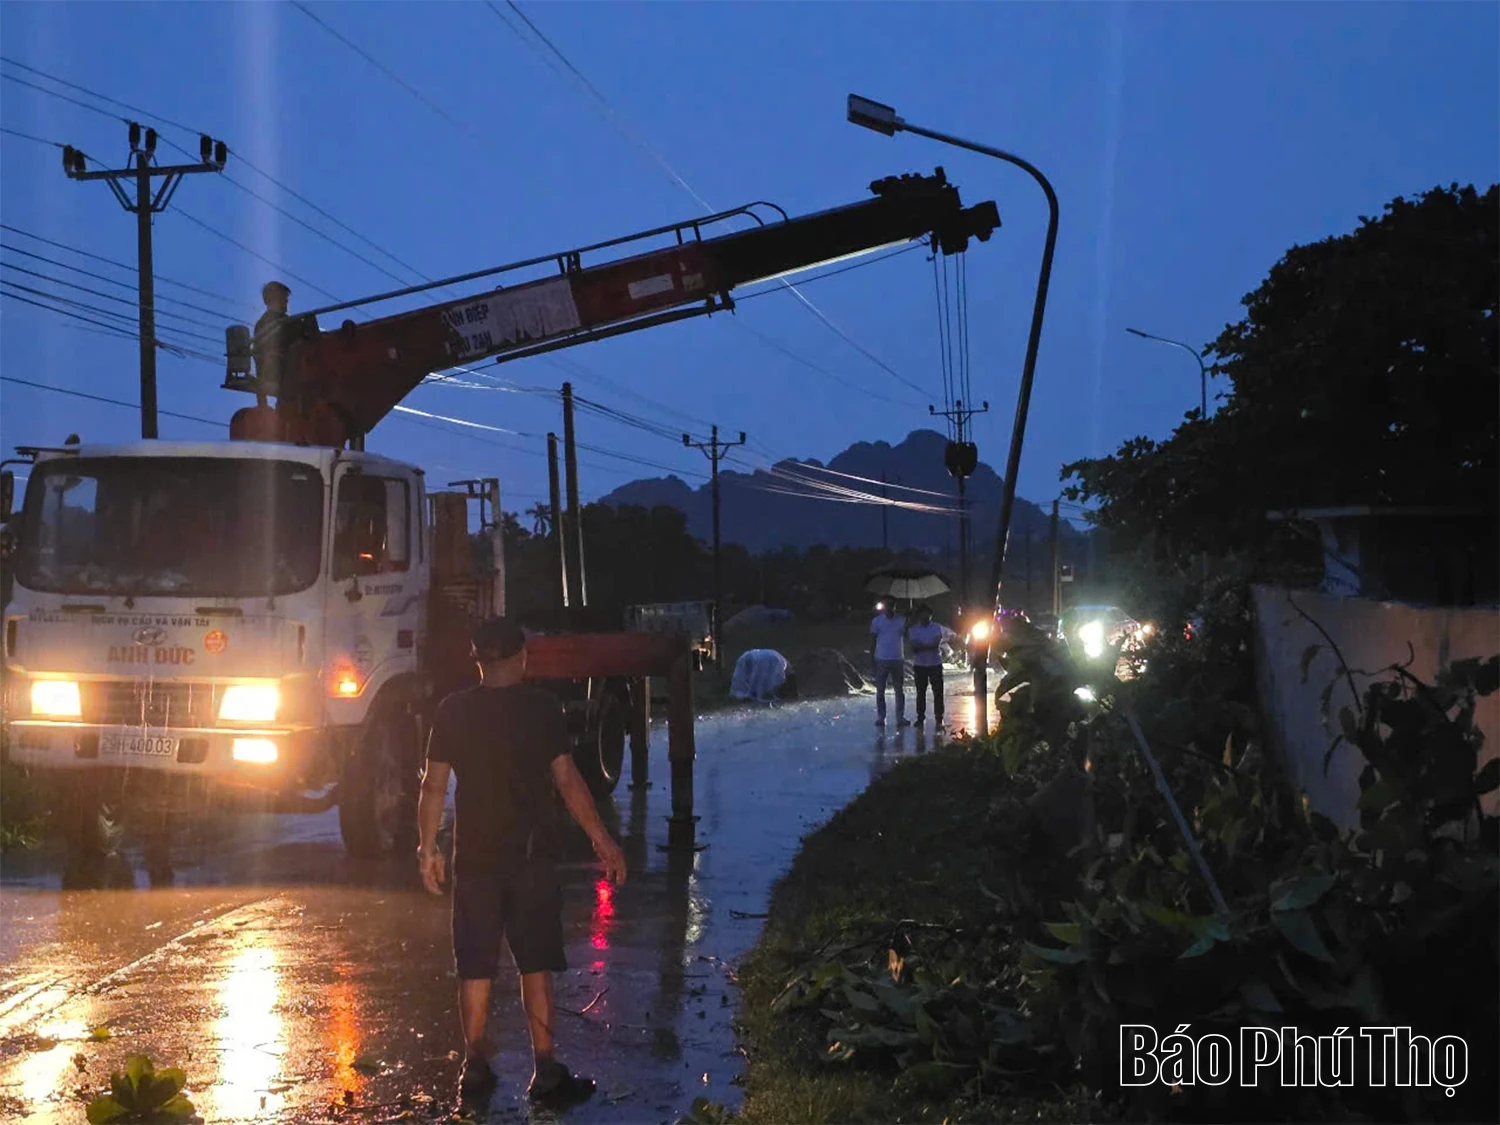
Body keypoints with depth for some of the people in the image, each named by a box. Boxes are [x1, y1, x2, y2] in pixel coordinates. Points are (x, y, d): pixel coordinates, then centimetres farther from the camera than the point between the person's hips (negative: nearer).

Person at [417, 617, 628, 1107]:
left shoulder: (453, 711, -1)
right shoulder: (541, 707, -6)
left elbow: (434, 785, 1)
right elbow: (567, 780, -7)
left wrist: (428, 848, 11)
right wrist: (601, 840, -1)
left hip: (474, 855, 2)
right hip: (531, 854, -2)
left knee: (475, 967, 9)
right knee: (536, 963, 2)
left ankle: (475, 1066, 13)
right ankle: (546, 1070, 0)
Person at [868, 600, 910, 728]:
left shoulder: (902, 620, 3)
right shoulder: (877, 621, 0)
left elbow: (907, 636, 2)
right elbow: (873, 640, 2)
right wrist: (871, 657, -4)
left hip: (898, 660, 1)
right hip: (881, 660, -1)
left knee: (900, 690, 3)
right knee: (880, 690, 2)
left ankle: (900, 717, 7)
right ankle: (880, 717, 7)